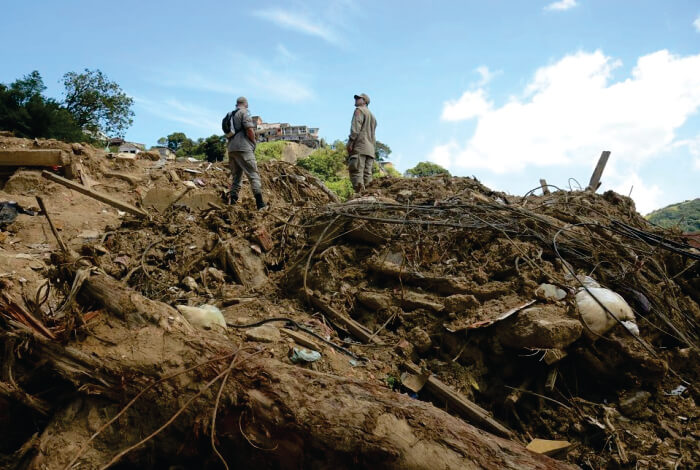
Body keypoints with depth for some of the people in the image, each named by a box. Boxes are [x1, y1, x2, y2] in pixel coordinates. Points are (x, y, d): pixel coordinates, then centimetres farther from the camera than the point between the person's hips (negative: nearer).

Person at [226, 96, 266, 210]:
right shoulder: (244, 113, -3)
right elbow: (250, 130, -14)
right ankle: (260, 204, -18)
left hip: (231, 148, 7)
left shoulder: (230, 115, 21)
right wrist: (254, 143, 0)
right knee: (253, 175, -9)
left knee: (236, 176, 13)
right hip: (243, 148, -7)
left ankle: (232, 202, 7)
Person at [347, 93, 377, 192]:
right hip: (370, 149, 8)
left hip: (360, 147, -8)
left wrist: (350, 142, -16)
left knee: (357, 173, -16)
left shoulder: (359, 110, 4)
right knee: (367, 175, 2)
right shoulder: (372, 116, 31)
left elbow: (355, 128, -11)